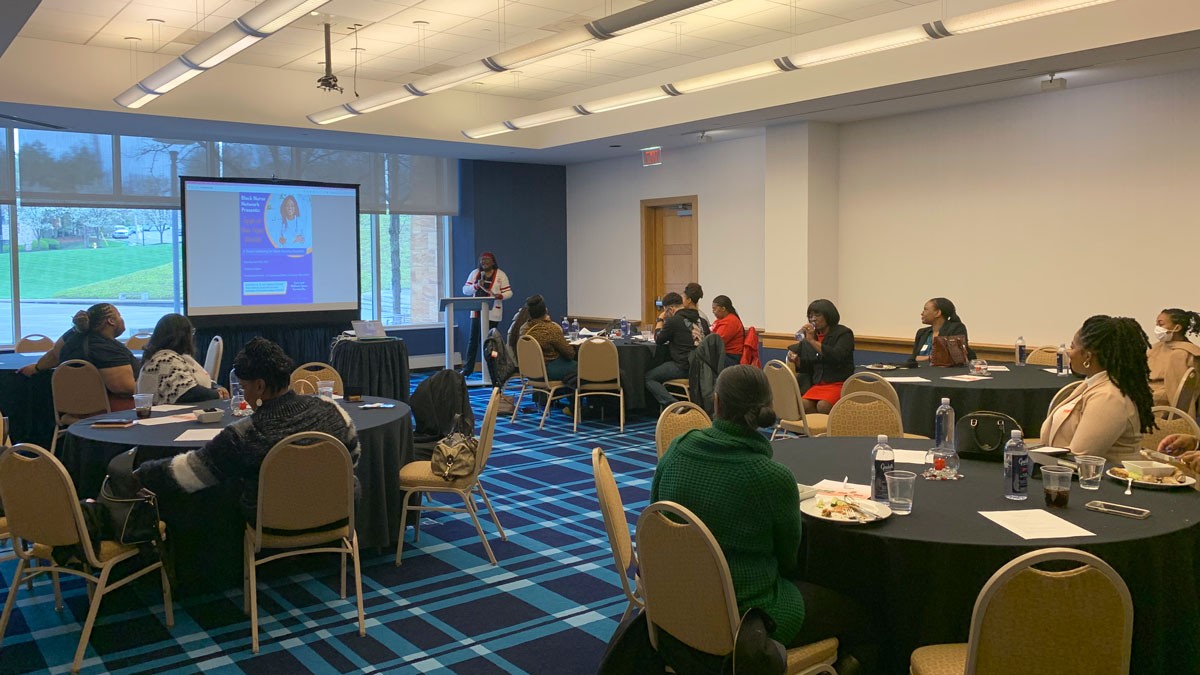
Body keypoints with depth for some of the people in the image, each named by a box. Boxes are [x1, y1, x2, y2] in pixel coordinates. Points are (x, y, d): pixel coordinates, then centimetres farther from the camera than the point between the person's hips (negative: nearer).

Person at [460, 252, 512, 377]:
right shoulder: (474, 273, 9)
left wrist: (500, 296, -23)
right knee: (473, 339, 1)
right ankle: (467, 370, 4)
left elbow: (509, 292, -2)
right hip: (477, 311, 3)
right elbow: (465, 290, 5)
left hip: (492, 312, -3)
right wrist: (476, 285, -13)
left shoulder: (500, 275, 1)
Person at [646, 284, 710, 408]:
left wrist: (660, 320, 17)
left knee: (648, 377, 4)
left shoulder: (674, 321, -8)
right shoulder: (702, 321, 11)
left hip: (684, 368, -8)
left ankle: (673, 405, -12)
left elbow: (659, 339, 3)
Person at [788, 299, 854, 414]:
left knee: (823, 405, -31)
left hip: (840, 383, -5)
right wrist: (796, 360, -5)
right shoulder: (811, 335, 13)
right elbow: (807, 367, 17)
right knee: (803, 404, -24)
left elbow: (836, 356, -22)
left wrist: (813, 341, -19)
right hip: (818, 384, 5)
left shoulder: (844, 333, -2)